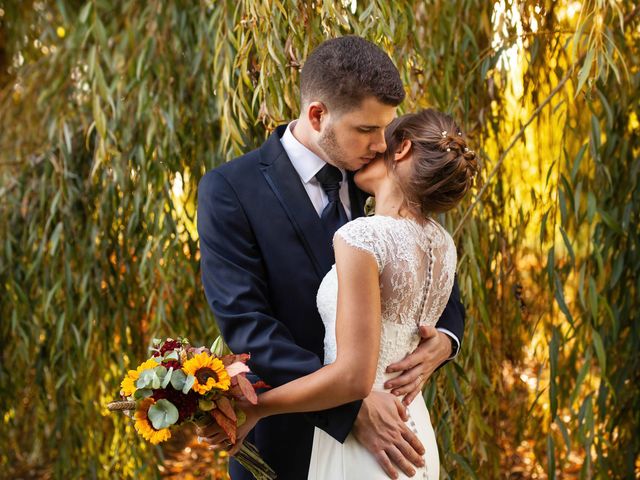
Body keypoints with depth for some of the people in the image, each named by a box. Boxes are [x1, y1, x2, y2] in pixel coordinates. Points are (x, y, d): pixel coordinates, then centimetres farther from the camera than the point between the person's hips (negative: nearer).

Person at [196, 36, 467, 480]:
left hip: (380, 436, 4)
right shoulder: (230, 192, -13)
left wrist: (443, 339, -15)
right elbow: (247, 325, -21)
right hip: (287, 441, -4)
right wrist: (352, 407, -29)